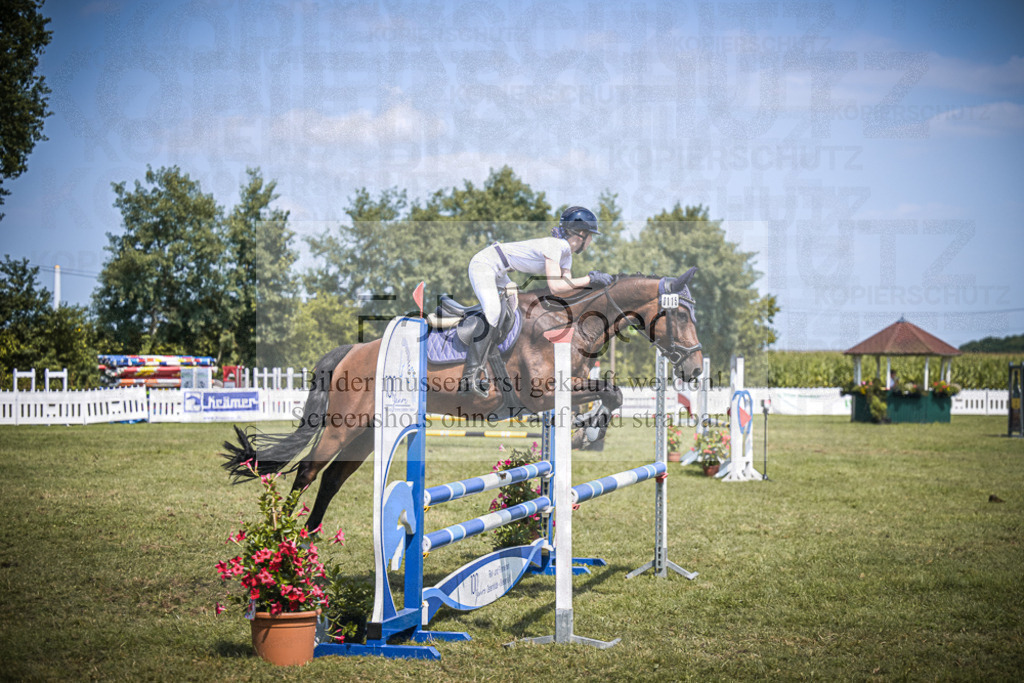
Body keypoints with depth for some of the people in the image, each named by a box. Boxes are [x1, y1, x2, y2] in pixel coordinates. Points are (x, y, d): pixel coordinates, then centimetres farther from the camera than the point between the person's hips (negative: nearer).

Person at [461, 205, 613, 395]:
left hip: (497, 273, 11)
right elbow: (555, 287, -30)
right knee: (492, 310, -29)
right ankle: (469, 375, -33)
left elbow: (565, 289, -3)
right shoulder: (555, 245, -22)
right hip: (484, 264, -11)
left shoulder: (566, 254, 8)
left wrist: (592, 280, -14)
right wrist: (589, 280, -26)